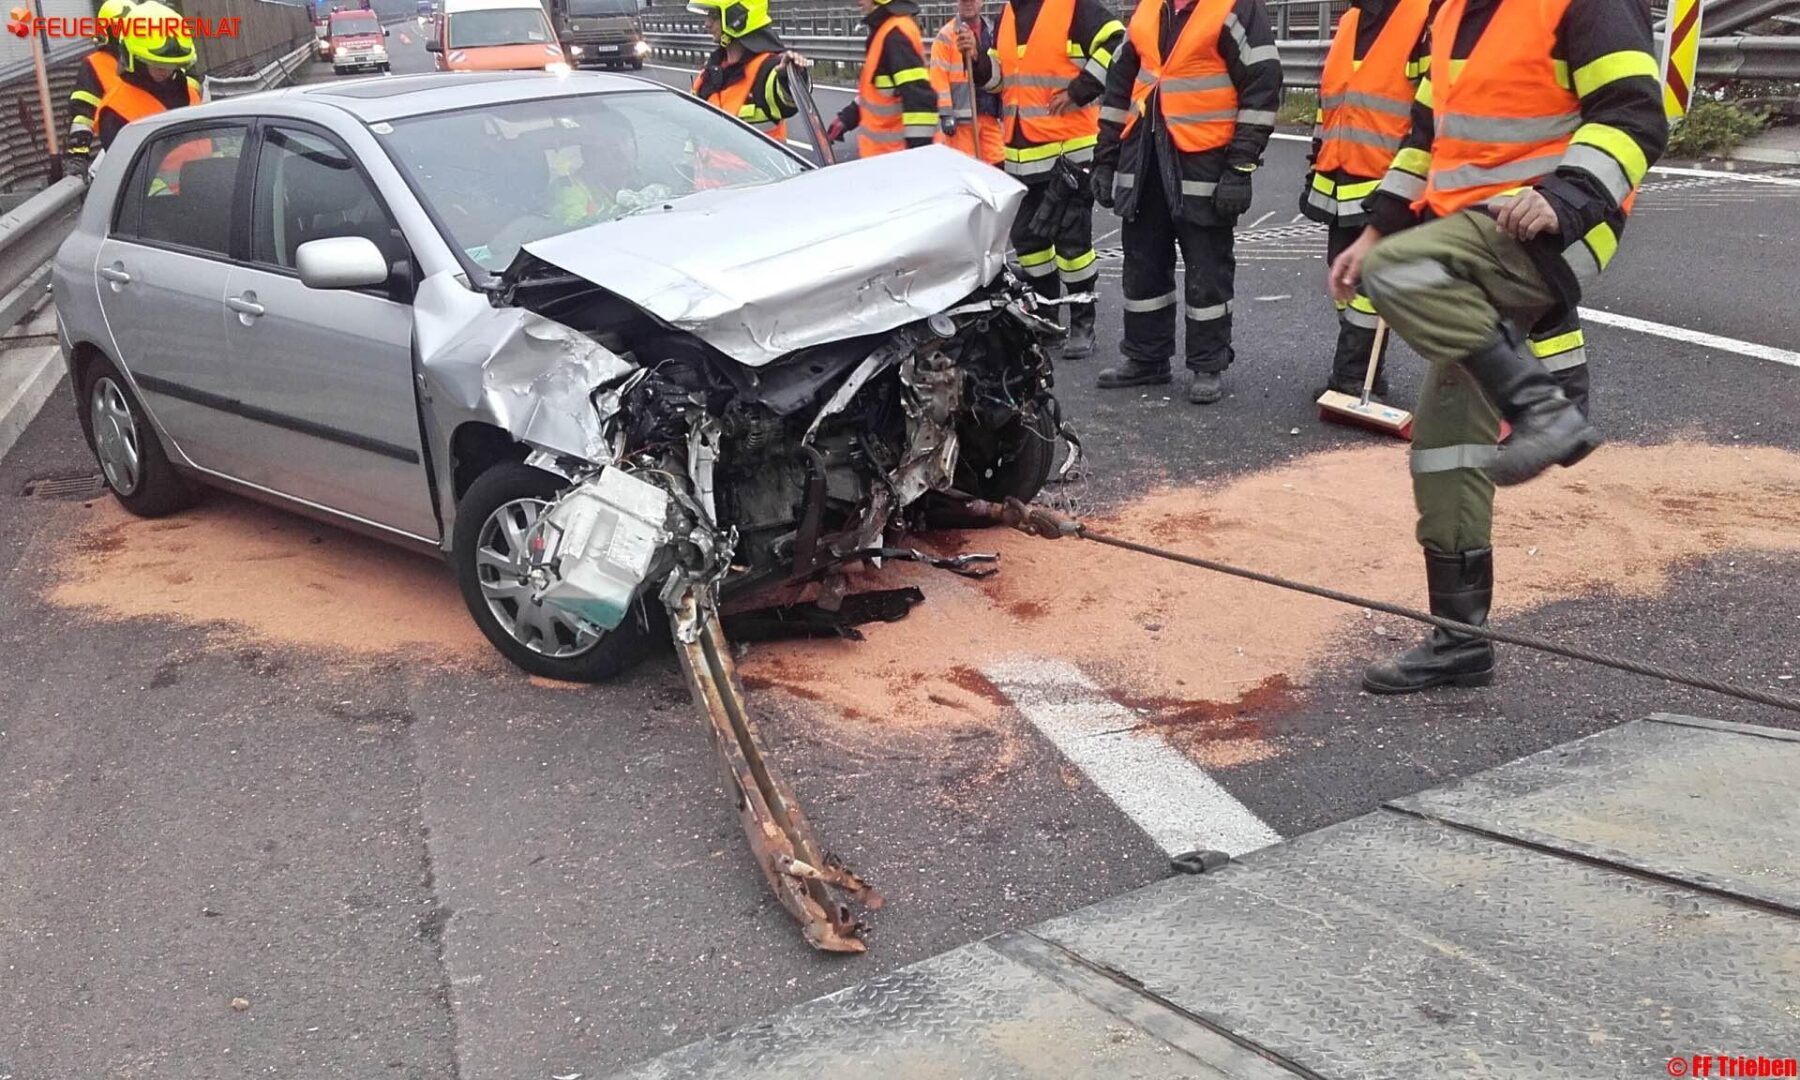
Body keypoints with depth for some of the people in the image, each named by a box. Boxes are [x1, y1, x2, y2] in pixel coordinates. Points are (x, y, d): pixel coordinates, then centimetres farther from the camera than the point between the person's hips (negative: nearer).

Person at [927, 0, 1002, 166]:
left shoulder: (993, 31, 12)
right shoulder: (946, 36, -5)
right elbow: (939, 79, -9)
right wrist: (945, 114, -15)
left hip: (989, 112, 5)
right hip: (961, 114, -5)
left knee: (998, 163, 4)